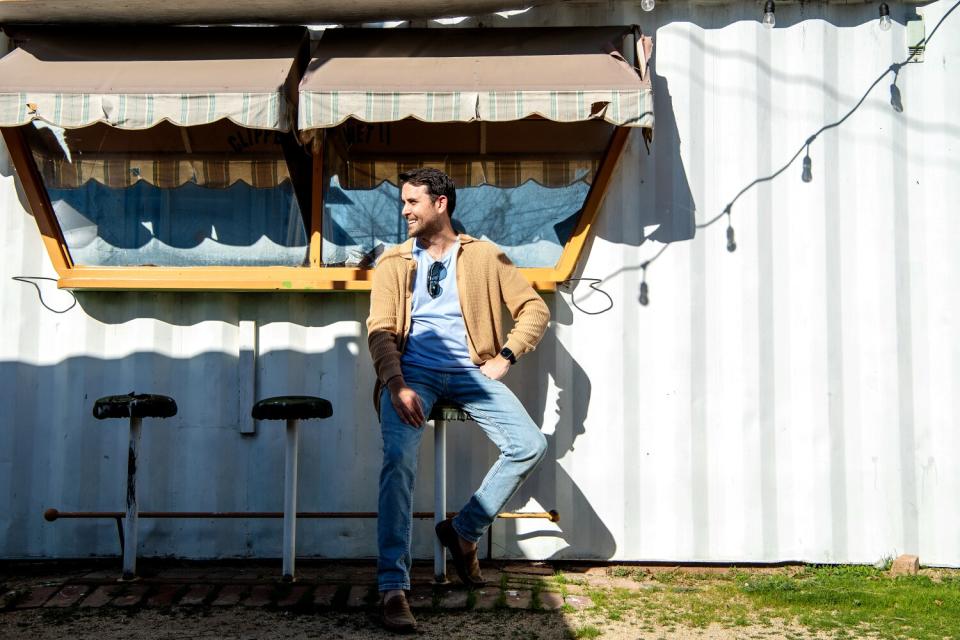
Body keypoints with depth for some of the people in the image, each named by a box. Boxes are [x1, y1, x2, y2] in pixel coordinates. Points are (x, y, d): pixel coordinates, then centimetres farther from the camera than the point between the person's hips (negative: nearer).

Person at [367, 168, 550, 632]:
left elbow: (534, 308, 10)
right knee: (399, 459, -27)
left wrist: (506, 356, -5)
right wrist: (397, 385, -18)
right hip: (413, 371, -1)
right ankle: (392, 587, -26)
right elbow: (380, 331, -1)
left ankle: (464, 529, 2)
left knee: (530, 445, -18)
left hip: (469, 371, 1)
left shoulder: (484, 257, 9)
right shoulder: (393, 263, 9)